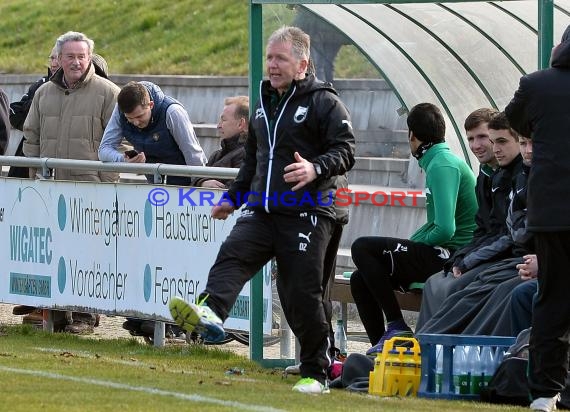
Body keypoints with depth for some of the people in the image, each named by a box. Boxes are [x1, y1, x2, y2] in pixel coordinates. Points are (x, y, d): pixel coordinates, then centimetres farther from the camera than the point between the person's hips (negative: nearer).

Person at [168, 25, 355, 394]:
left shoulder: (324, 102, -3)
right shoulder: (265, 104, 20)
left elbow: (345, 151, -11)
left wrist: (317, 169, -29)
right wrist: (233, 198, 29)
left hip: (306, 214, -6)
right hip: (261, 210, 6)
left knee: (302, 294, -4)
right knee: (233, 255, -21)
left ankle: (315, 373, 6)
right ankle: (210, 313, -46)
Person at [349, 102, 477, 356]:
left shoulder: (442, 166, -15)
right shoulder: (443, 160, 17)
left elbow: (445, 229, -23)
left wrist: (417, 243, -4)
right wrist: (407, 245, 9)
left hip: (450, 257, -10)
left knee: (362, 248, -13)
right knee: (360, 280, 7)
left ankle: (397, 327, -10)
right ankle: (379, 347, 4)